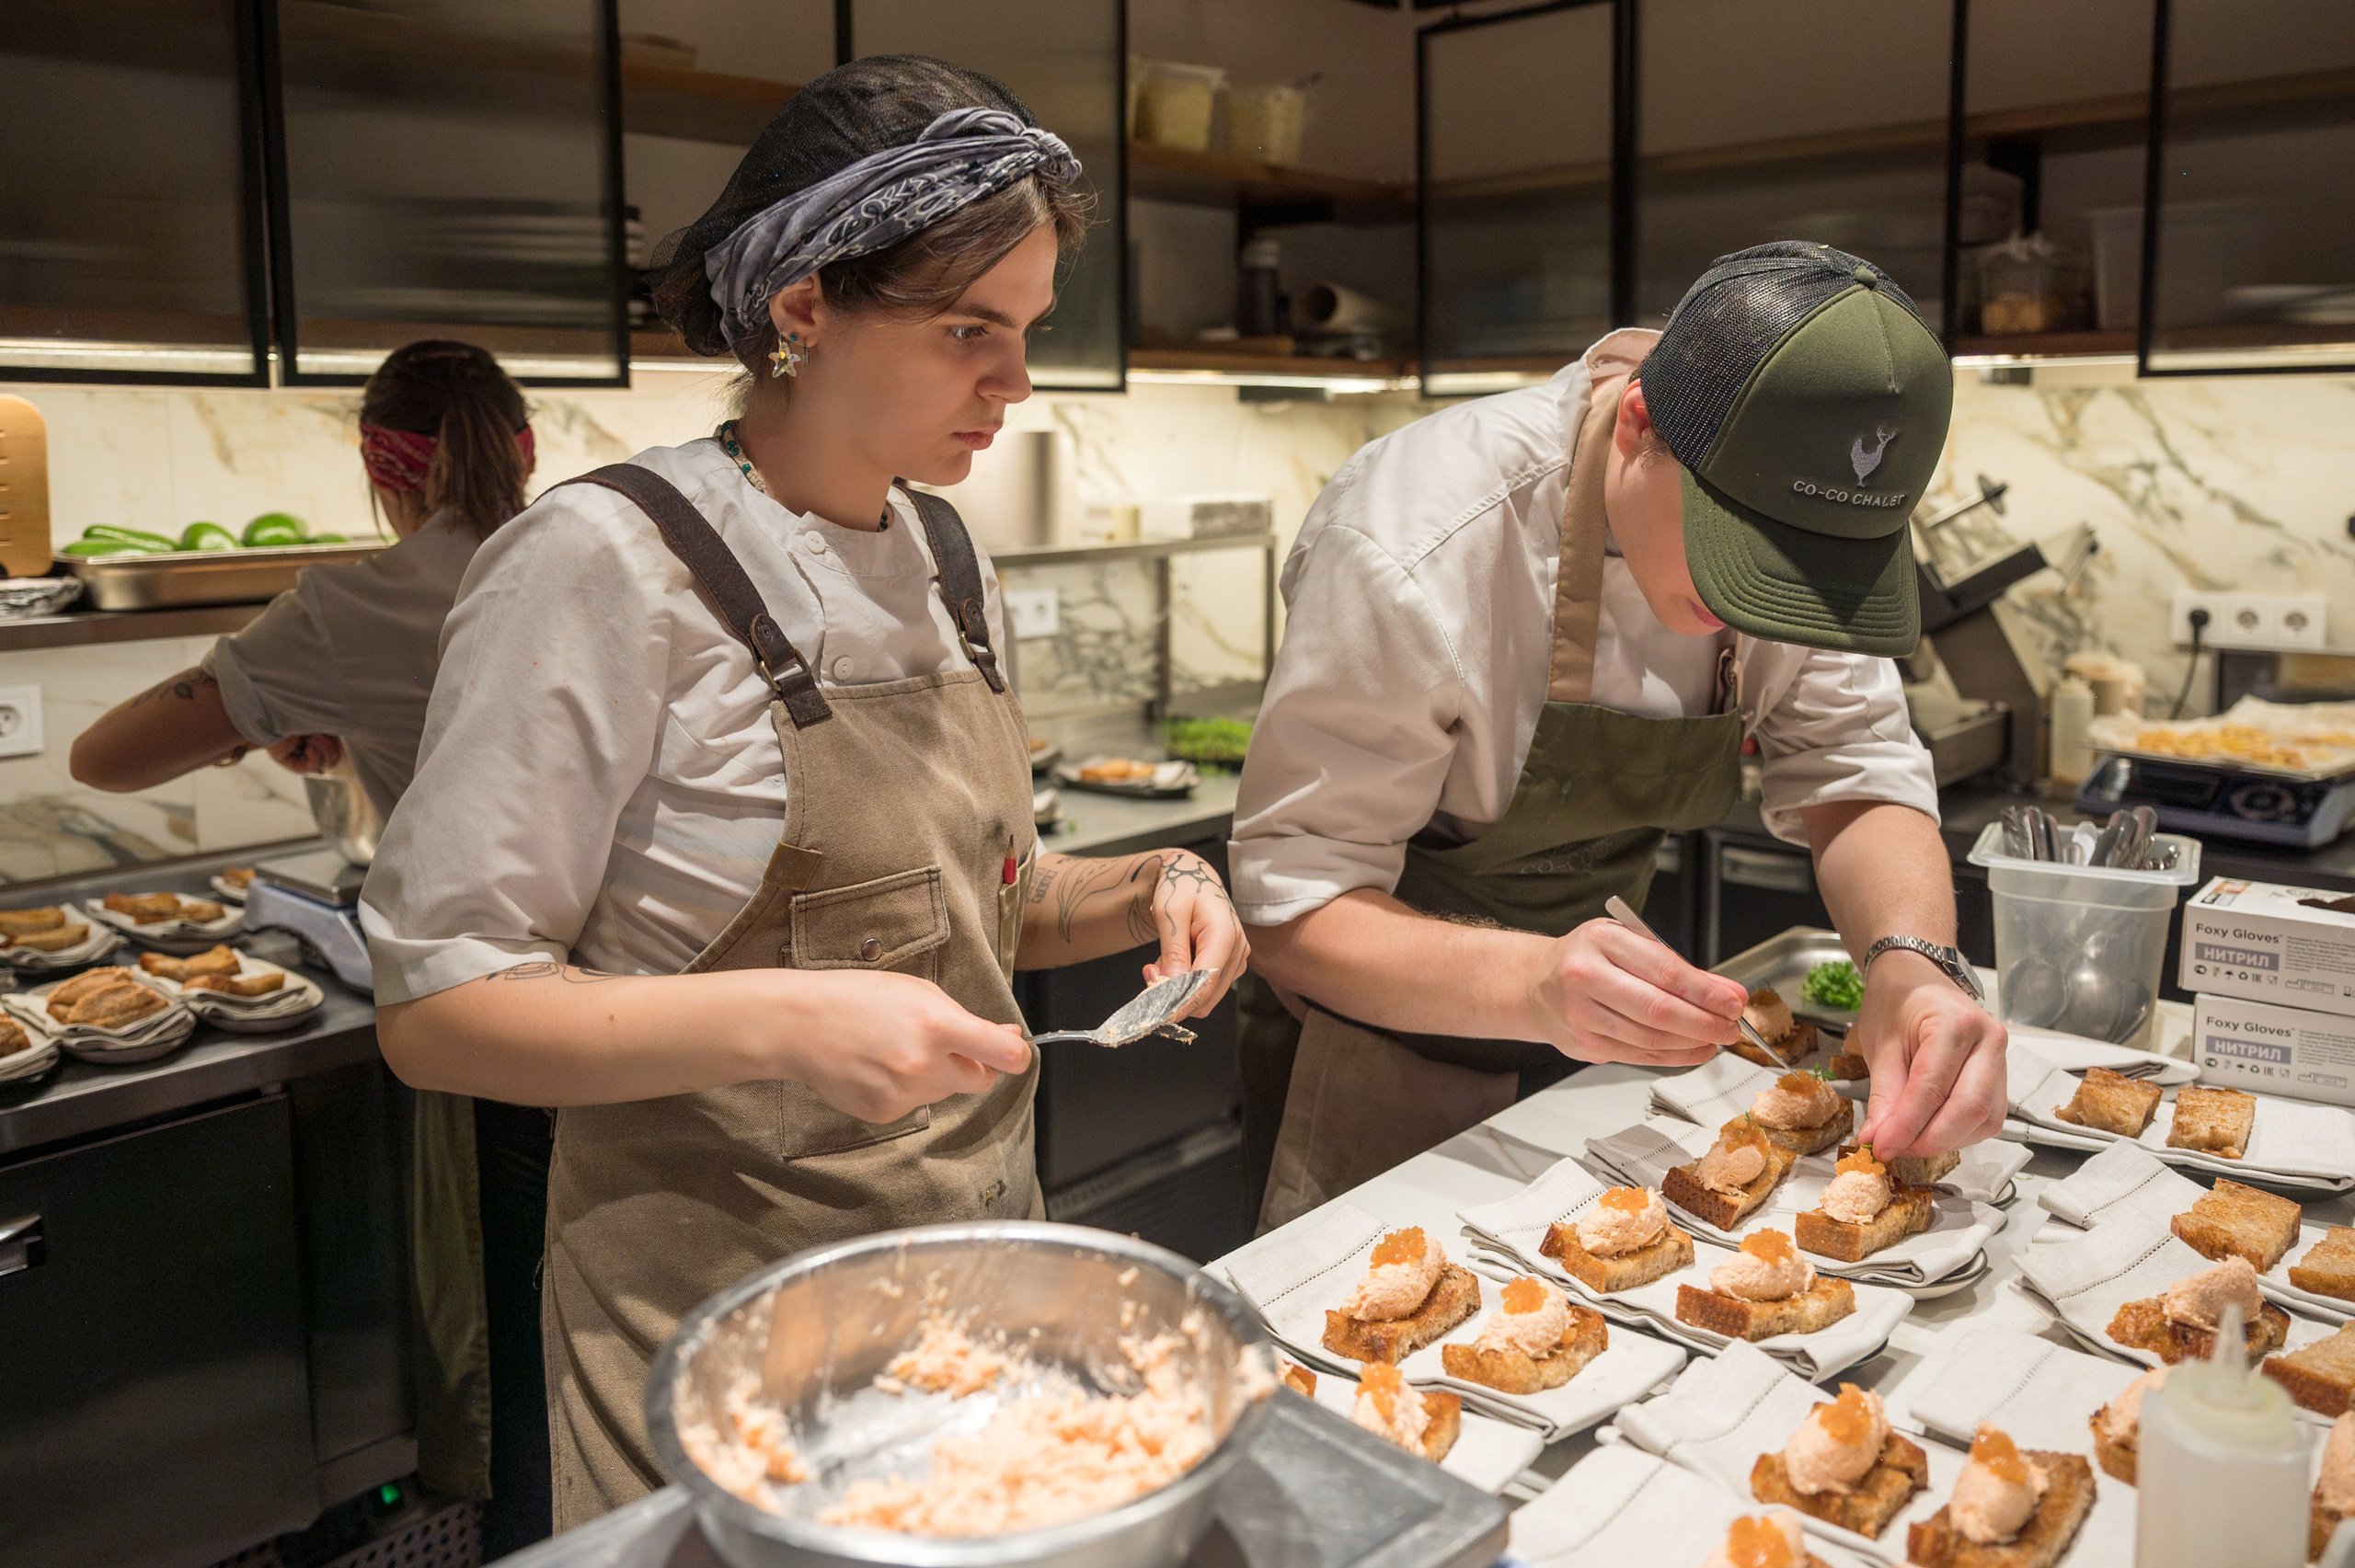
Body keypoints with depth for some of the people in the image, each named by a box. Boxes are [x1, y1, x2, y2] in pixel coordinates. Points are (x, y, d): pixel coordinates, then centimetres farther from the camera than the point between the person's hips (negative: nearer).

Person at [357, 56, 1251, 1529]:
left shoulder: (948, 557, 3)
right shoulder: (608, 563, -18)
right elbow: (439, 1007, -17)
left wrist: (1148, 889, -6)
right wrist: (779, 1019, -30)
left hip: (981, 1243, 7)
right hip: (724, 1301, -6)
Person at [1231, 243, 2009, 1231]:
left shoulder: (1803, 517, -14)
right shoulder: (1415, 553, -33)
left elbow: (1855, 775, -13)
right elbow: (1290, 906, -30)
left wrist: (1913, 961, -35)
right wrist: (1531, 983, -48)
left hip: (1598, 1039, 6)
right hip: (1383, 1045, -5)